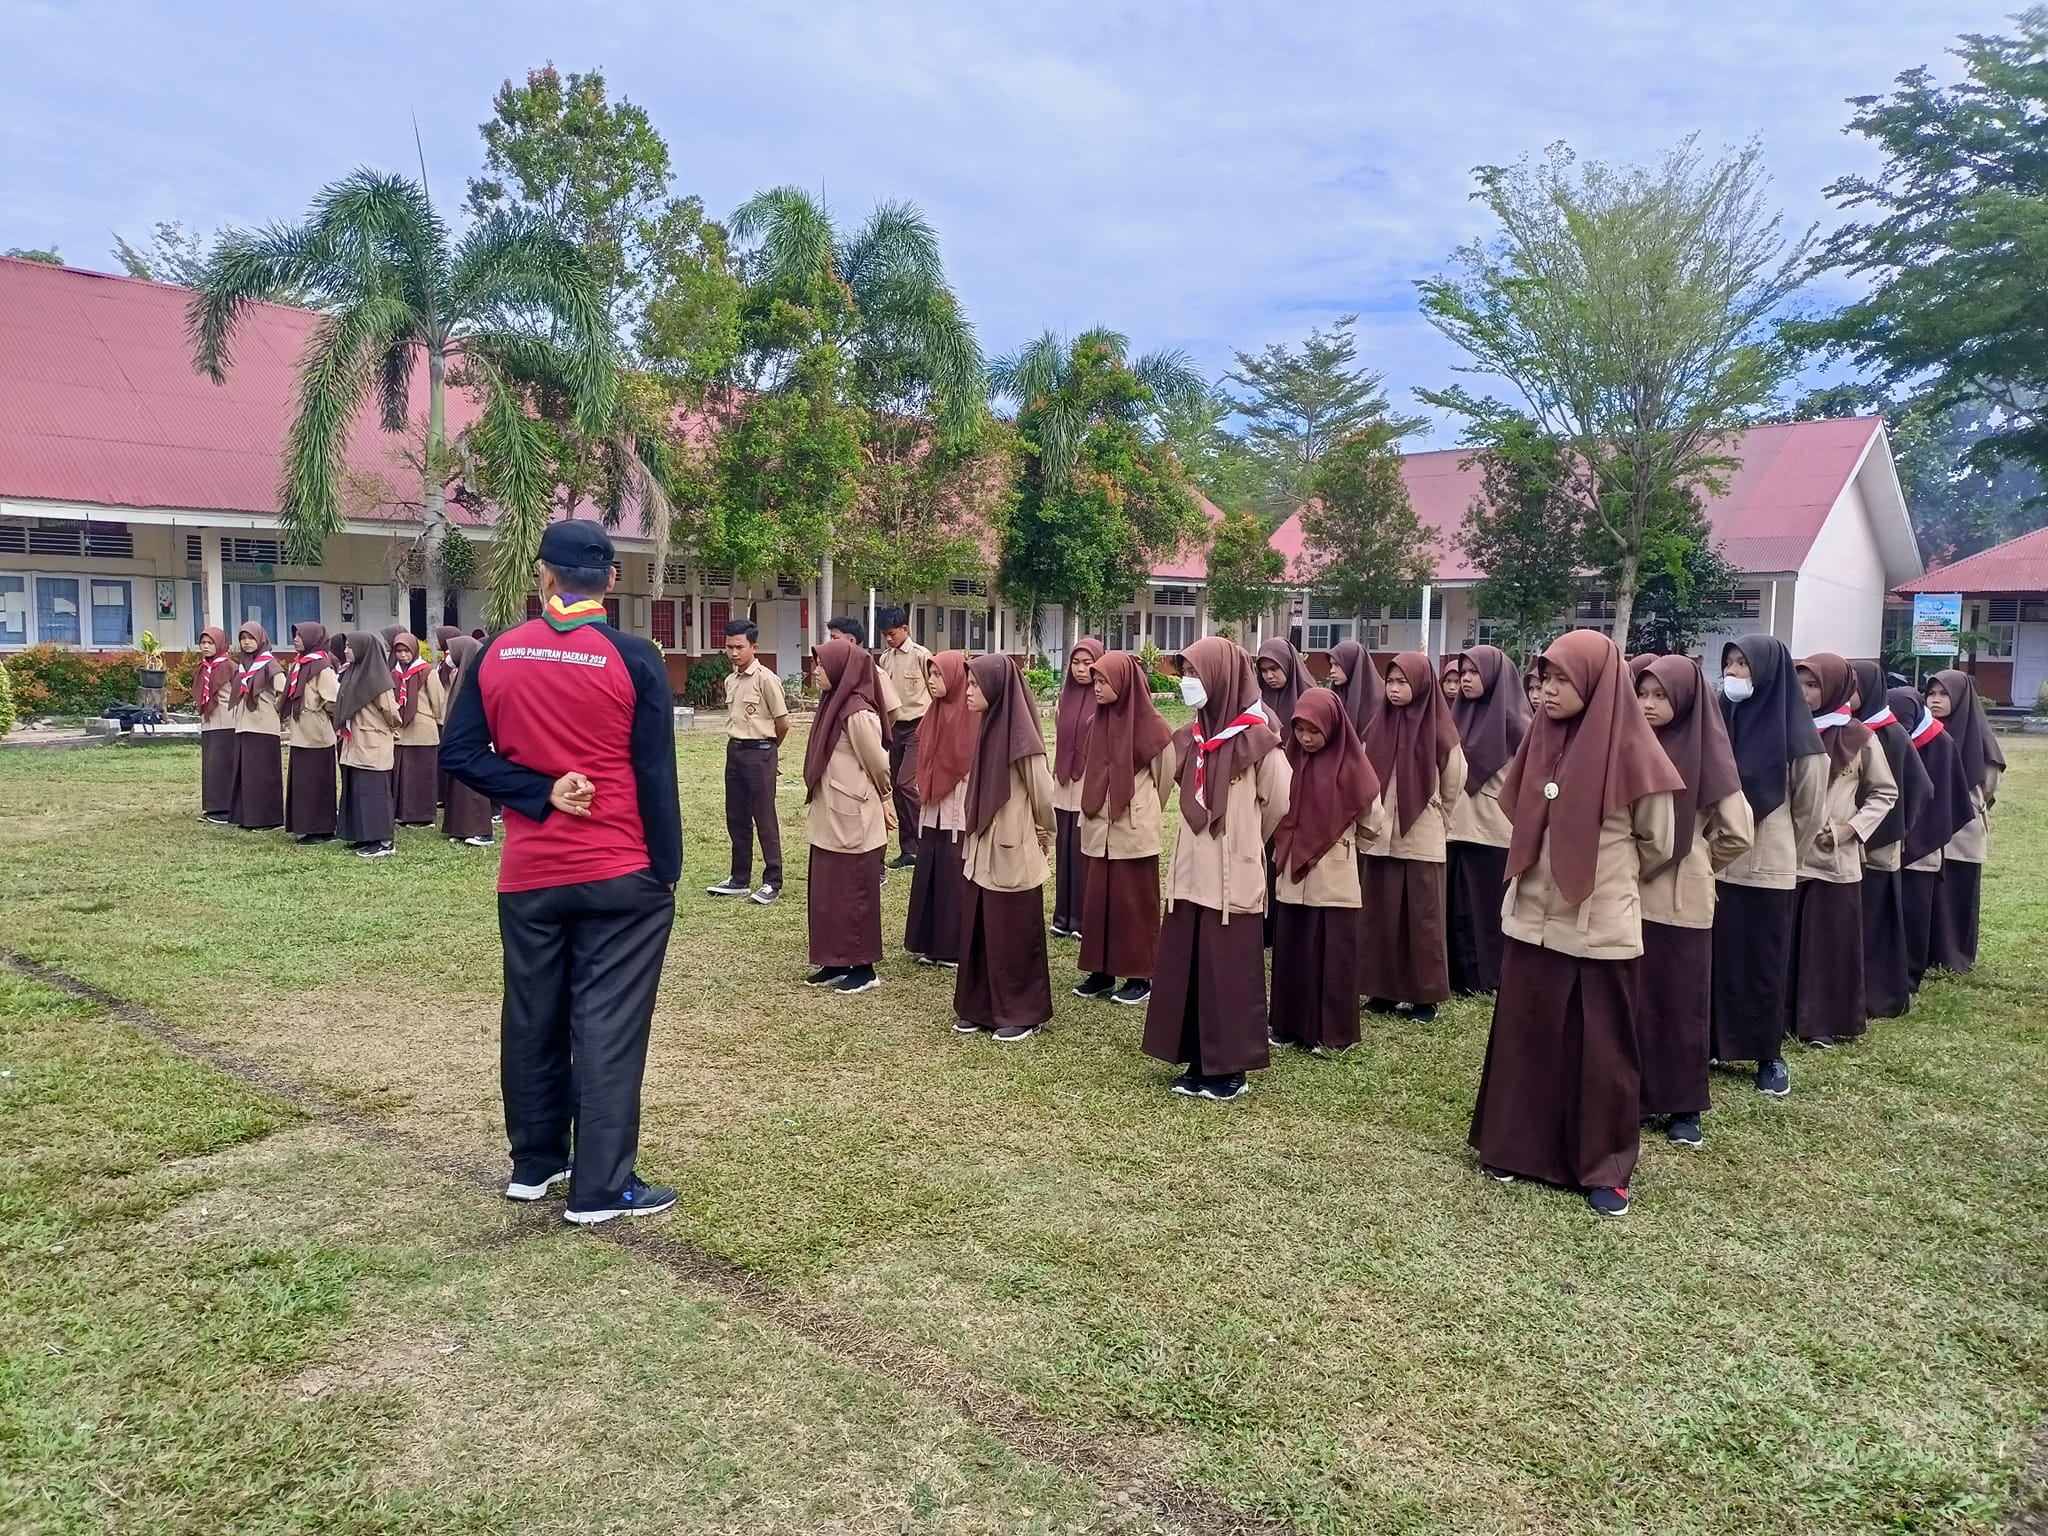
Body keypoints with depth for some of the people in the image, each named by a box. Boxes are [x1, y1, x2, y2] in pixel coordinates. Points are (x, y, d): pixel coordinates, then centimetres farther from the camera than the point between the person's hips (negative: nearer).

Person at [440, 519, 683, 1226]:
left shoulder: (497, 654, 2)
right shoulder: (632, 658, -9)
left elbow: (460, 753, -1)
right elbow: (656, 774, -9)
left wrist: (541, 794, -7)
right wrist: (667, 868, -2)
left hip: (528, 875, 4)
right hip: (622, 875, -4)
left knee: (531, 1020, 16)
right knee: (608, 1027, 2)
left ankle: (534, 1163, 29)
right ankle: (602, 1188, 7)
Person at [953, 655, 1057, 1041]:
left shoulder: (1020, 735, -19)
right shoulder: (987, 727, 6)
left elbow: (1042, 792, -14)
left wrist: (1043, 835, 1)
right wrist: (974, 840, 15)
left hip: (1013, 853, -8)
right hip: (983, 850, 8)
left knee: (1014, 935, 4)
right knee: (978, 931, 14)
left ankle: (1023, 1013, 17)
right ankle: (981, 1007, 25)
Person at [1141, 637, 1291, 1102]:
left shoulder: (1256, 738, -12)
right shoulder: (1192, 736, 7)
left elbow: (1279, 804, -3)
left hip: (1232, 877, -6)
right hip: (1191, 871, 6)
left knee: (1228, 971, 2)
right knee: (1185, 968, 8)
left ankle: (1232, 1068, 14)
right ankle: (1200, 1063, 20)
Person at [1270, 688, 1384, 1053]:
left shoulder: (1350, 764, -9)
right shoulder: (1290, 760, 3)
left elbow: (1373, 818, -3)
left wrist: (1340, 838, 8)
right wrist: (1289, 842, 5)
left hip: (1333, 879, -4)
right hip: (1292, 876, 4)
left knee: (1332, 954, 2)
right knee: (1291, 951, 9)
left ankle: (1332, 1033, 12)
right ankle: (1291, 1027, 19)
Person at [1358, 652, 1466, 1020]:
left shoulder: (1439, 730, -6)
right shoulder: (1378, 727, 4)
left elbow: (1453, 787, 5)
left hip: (1422, 842, -3)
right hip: (1380, 838, 3)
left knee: (1423, 918, 3)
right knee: (1381, 915, 6)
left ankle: (1425, 995, 11)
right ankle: (1383, 989, 15)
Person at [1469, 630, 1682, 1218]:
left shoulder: (1631, 753, -12)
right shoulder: (1541, 740, 3)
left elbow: (1656, 843, 1)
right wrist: (1549, 871, 12)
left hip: (1600, 929, -5)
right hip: (1532, 920, 5)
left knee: (1601, 1053, 6)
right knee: (1524, 1039, 11)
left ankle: (1603, 1168, 20)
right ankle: (1516, 1145, 25)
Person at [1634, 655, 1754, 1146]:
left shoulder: (1706, 755, -7)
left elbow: (1739, 834, -5)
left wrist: (1696, 863, 5)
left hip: (1680, 902, -4)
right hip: (1630, 896, 4)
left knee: (1681, 1003, 5)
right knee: (1632, 1000, 8)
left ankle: (1686, 1107, 15)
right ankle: (1638, 1097, 18)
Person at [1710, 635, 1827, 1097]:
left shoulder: (1795, 732, -7)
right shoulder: (1718, 720, 4)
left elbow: (1809, 808, 2)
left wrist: (1784, 856, 11)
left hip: (1767, 870, -3)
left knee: (1764, 967, 5)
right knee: (1714, 962, 6)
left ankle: (1770, 1056, 17)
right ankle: (1712, 1044, 17)